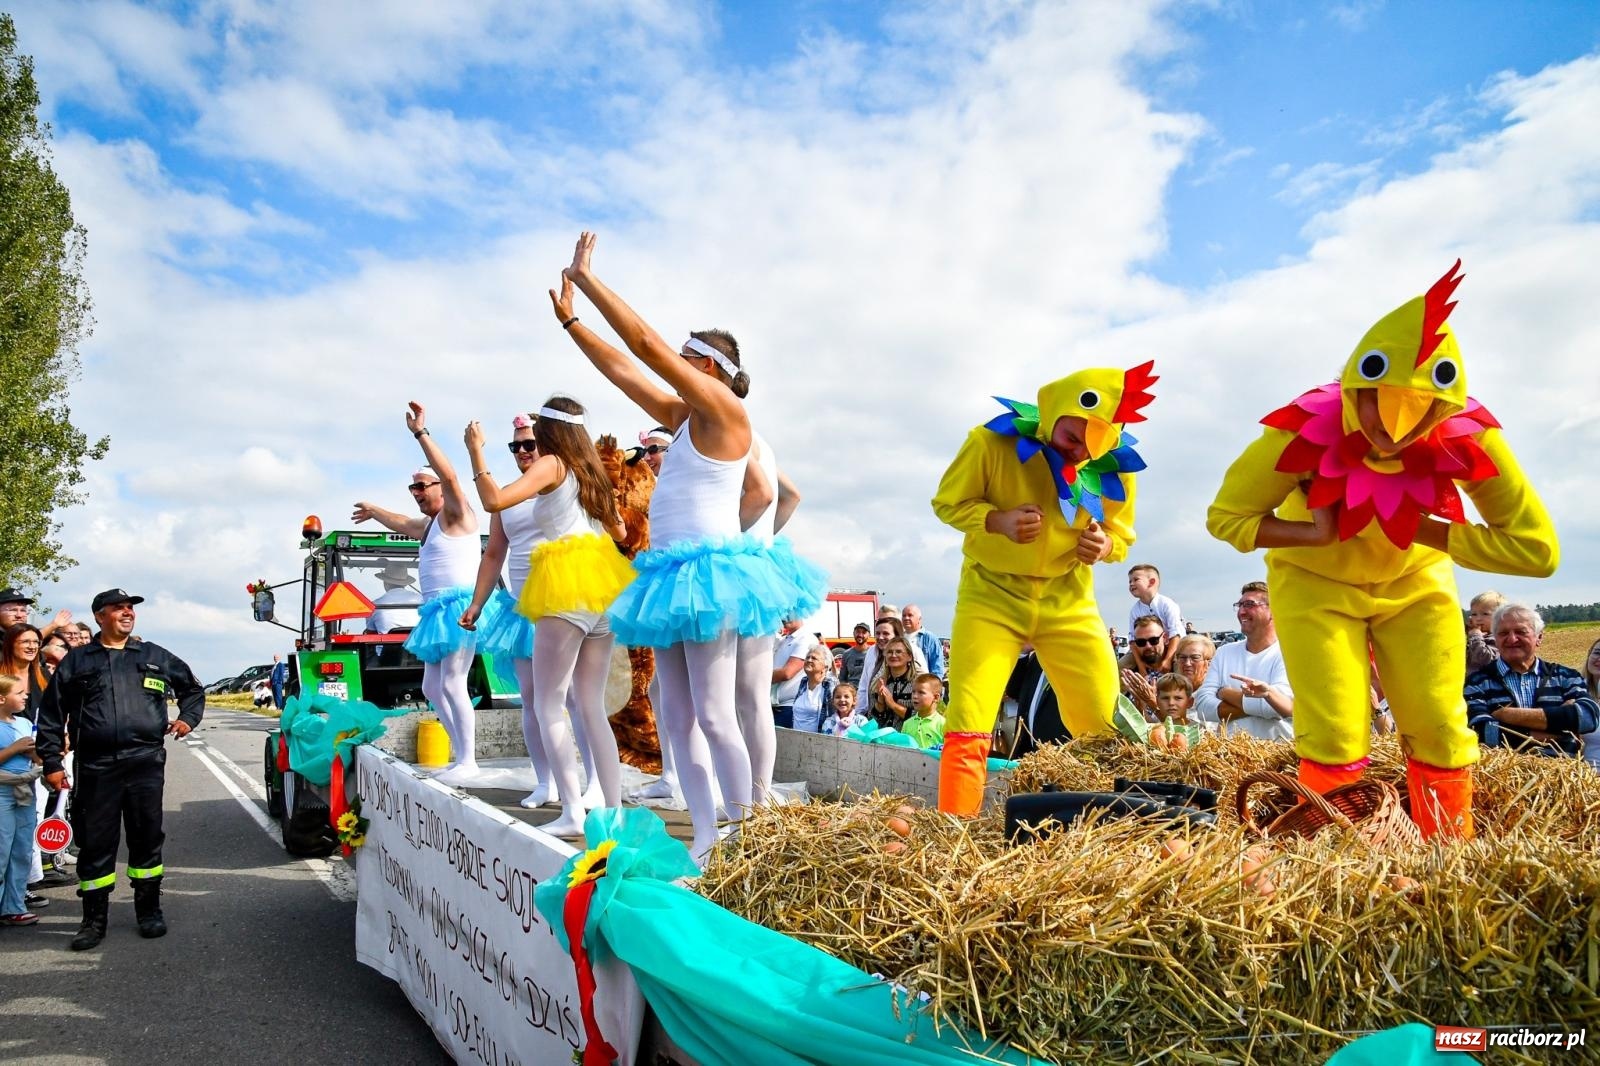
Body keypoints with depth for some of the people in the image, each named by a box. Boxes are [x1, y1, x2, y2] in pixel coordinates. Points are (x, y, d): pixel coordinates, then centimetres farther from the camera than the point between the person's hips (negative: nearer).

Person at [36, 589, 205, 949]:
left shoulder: (155, 657, 12)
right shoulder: (77, 661, 8)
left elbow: (193, 688, 25)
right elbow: (52, 713, 8)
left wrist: (187, 717, 8)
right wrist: (51, 762, 2)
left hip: (146, 762, 1)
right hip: (95, 767, -1)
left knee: (147, 838, 7)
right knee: (95, 843, 4)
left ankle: (149, 911, 19)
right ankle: (94, 920, 16)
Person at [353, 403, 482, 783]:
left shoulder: (456, 514, -4)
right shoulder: (428, 524, 23)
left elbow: (450, 476, -22)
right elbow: (400, 523, 45)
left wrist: (420, 433, -24)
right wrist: (374, 511, 61)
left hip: (458, 608, -11)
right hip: (438, 612, 11)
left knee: (452, 685, -15)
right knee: (432, 688, 11)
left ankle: (468, 761, -11)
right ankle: (460, 756, 16)